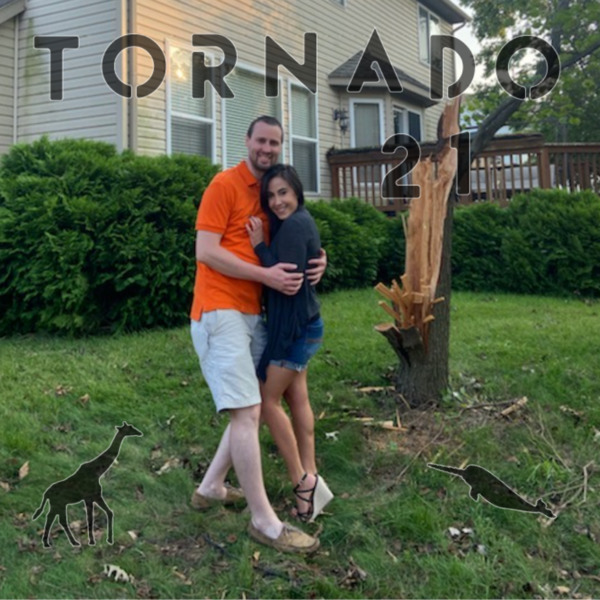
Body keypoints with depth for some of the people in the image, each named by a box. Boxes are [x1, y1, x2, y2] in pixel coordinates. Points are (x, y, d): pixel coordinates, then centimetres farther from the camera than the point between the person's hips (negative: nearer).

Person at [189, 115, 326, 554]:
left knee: (254, 407, 12)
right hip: (220, 310, -8)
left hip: (253, 313, 9)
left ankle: (211, 487, 28)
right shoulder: (224, 184, -6)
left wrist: (316, 262, 0)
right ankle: (264, 520, -3)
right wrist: (266, 275, -18)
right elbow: (206, 251, -13)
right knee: (247, 411, -10)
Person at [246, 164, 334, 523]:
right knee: (297, 398, 12)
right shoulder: (299, 222, 12)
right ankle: (310, 479, 17)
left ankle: (302, 481, 2)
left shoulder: (294, 226, -18)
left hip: (295, 327, -10)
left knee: (267, 399, -3)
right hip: (299, 325, 10)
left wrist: (260, 245, -20)